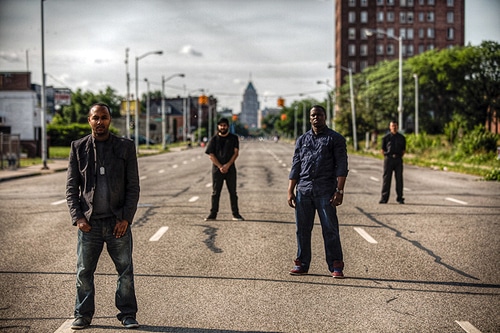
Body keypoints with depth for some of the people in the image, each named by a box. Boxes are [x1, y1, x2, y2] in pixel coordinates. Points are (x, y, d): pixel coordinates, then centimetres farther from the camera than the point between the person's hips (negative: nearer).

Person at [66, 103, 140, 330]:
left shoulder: (125, 147, 3)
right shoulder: (78, 148, 5)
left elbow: (133, 186, 2)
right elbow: (71, 187, 5)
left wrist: (126, 218, -7)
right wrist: (78, 217, -6)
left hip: (118, 221, 0)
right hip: (89, 222, 1)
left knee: (125, 270, 3)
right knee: (84, 271, 6)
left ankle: (127, 314, 15)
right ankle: (83, 315, 18)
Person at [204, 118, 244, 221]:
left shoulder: (233, 138, 5)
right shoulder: (214, 139, 4)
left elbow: (236, 153, -1)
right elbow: (211, 155, -2)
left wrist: (227, 165, -12)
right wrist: (220, 166, -12)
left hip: (230, 168, 0)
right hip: (217, 168, 0)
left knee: (233, 192, 2)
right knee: (215, 192, 2)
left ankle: (235, 214, 6)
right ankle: (213, 214, 5)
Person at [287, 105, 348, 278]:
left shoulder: (335, 139, 4)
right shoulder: (302, 140, 16)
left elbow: (341, 166, -2)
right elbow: (295, 167, 15)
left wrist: (339, 191, -11)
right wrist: (290, 191, 7)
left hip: (325, 191, -4)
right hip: (303, 190, 4)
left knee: (330, 229, -3)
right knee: (302, 229, 6)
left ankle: (336, 266, 1)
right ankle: (302, 264, 16)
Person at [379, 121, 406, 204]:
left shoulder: (401, 137, 9)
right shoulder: (386, 137, 5)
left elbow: (404, 150, 15)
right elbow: (383, 149, 9)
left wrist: (399, 157, 5)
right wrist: (386, 158, 2)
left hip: (398, 159, 1)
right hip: (388, 158, -1)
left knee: (399, 178, 1)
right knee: (386, 178, -3)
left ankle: (400, 198, 7)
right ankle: (384, 198, -1)